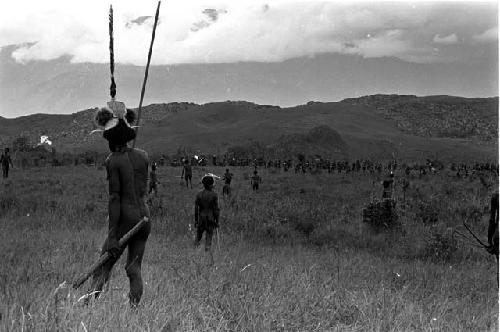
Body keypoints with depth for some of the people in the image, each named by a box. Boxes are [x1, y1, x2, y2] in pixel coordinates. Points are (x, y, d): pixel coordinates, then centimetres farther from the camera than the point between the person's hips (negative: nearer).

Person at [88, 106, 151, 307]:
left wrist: (112, 235, -14)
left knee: (103, 268, 0)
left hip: (125, 217, -5)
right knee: (134, 269, 9)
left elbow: (114, 198, -14)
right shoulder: (143, 156, 7)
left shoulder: (112, 161, -9)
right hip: (144, 216, 5)